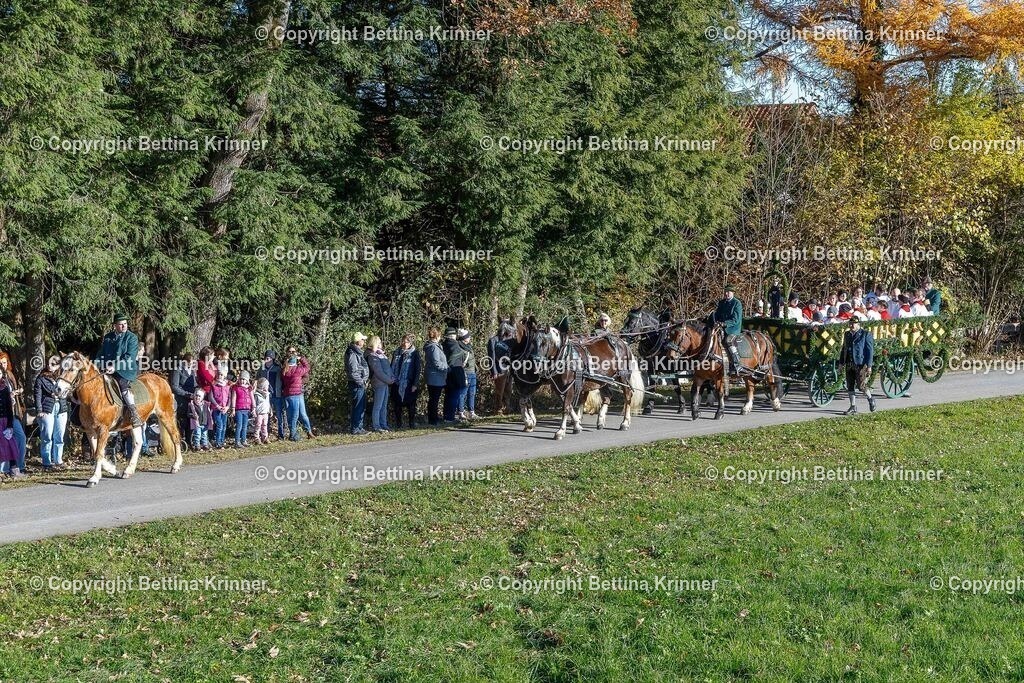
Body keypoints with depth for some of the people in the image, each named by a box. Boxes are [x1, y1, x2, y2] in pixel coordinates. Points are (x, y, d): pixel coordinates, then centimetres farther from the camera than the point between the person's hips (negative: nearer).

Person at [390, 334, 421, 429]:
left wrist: (415, 384, -10)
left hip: (409, 384, -4)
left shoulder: (414, 353, -3)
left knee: (411, 405, 3)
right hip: (397, 383, 4)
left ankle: (412, 424, 11)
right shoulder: (396, 352, 8)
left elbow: (417, 370, -5)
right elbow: (392, 366, 15)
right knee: (397, 405, 8)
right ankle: (398, 424, 16)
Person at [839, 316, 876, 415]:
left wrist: (869, 366, -12)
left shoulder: (866, 334, -3)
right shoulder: (847, 335, 15)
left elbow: (870, 351, -7)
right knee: (850, 386, 5)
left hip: (861, 364, -6)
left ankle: (870, 399, 20)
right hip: (849, 365, 6)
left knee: (861, 385, -8)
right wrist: (841, 363, 14)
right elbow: (844, 349, 20)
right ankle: (853, 407, 11)